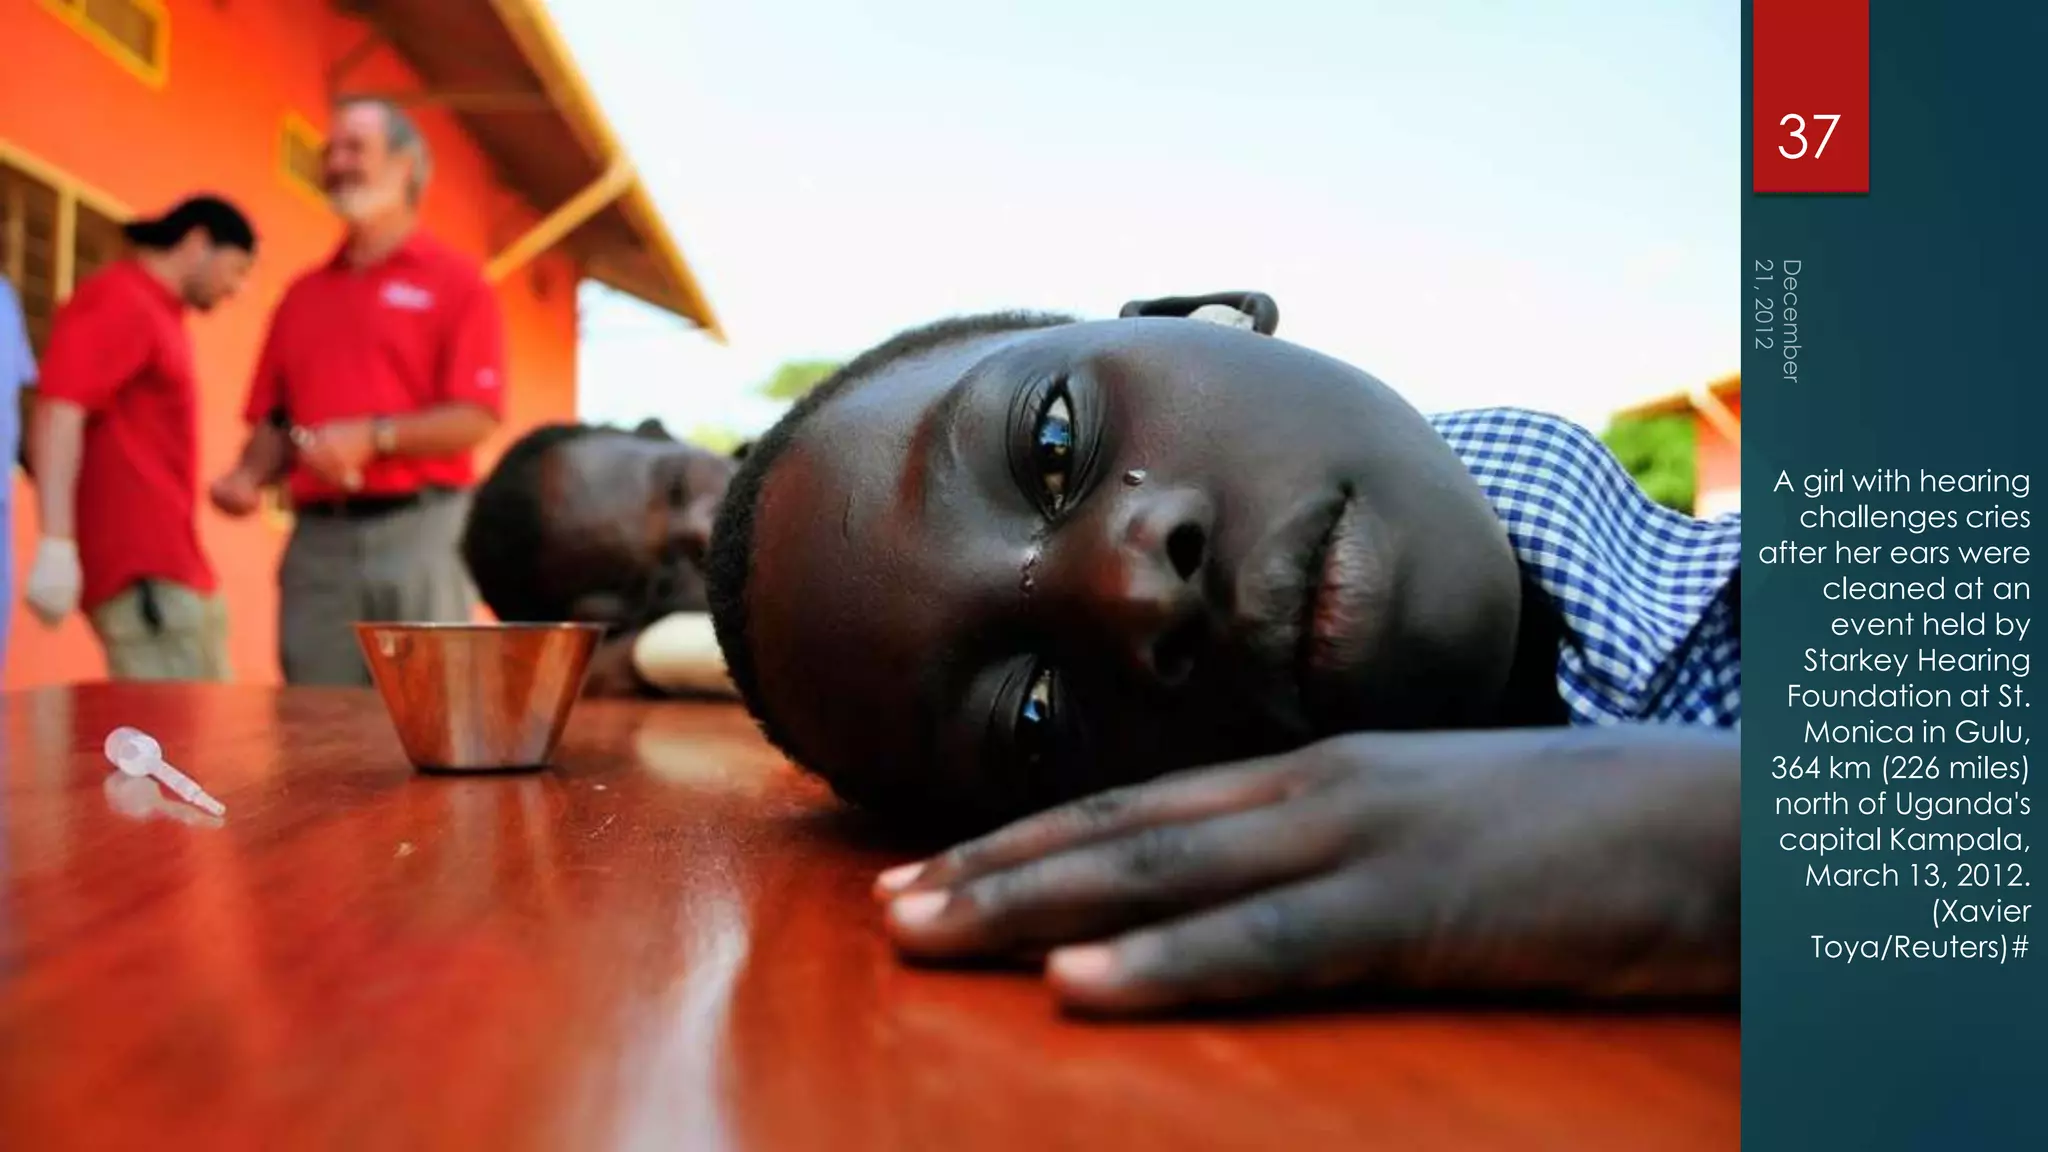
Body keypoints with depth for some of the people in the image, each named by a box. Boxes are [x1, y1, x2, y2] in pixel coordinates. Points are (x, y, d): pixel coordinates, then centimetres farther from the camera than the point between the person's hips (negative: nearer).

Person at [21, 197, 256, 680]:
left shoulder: (154, 313, 21)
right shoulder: (119, 301, -8)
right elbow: (59, 413, -19)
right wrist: (56, 545, -26)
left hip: (170, 567, 10)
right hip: (142, 572, -10)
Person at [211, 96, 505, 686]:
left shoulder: (456, 283, 3)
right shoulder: (302, 294, 19)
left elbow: (476, 419, -8)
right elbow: (272, 421, 19)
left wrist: (376, 437, -18)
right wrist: (248, 476, 0)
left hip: (418, 533, -4)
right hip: (316, 540, 5)